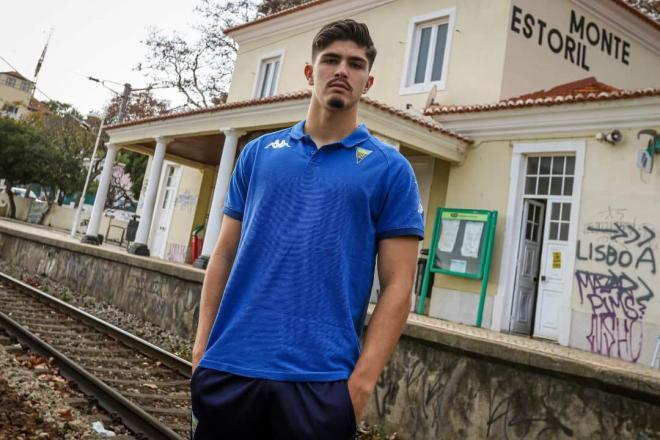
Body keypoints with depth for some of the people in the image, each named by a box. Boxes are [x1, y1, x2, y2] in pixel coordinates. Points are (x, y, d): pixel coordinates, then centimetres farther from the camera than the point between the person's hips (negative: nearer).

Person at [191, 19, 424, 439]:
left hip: (321, 379, -2)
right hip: (230, 365, 3)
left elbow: (397, 285, -4)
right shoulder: (258, 152, 8)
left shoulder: (391, 169, 0)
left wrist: (361, 381, -11)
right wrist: (202, 345, 4)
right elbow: (225, 254, 10)